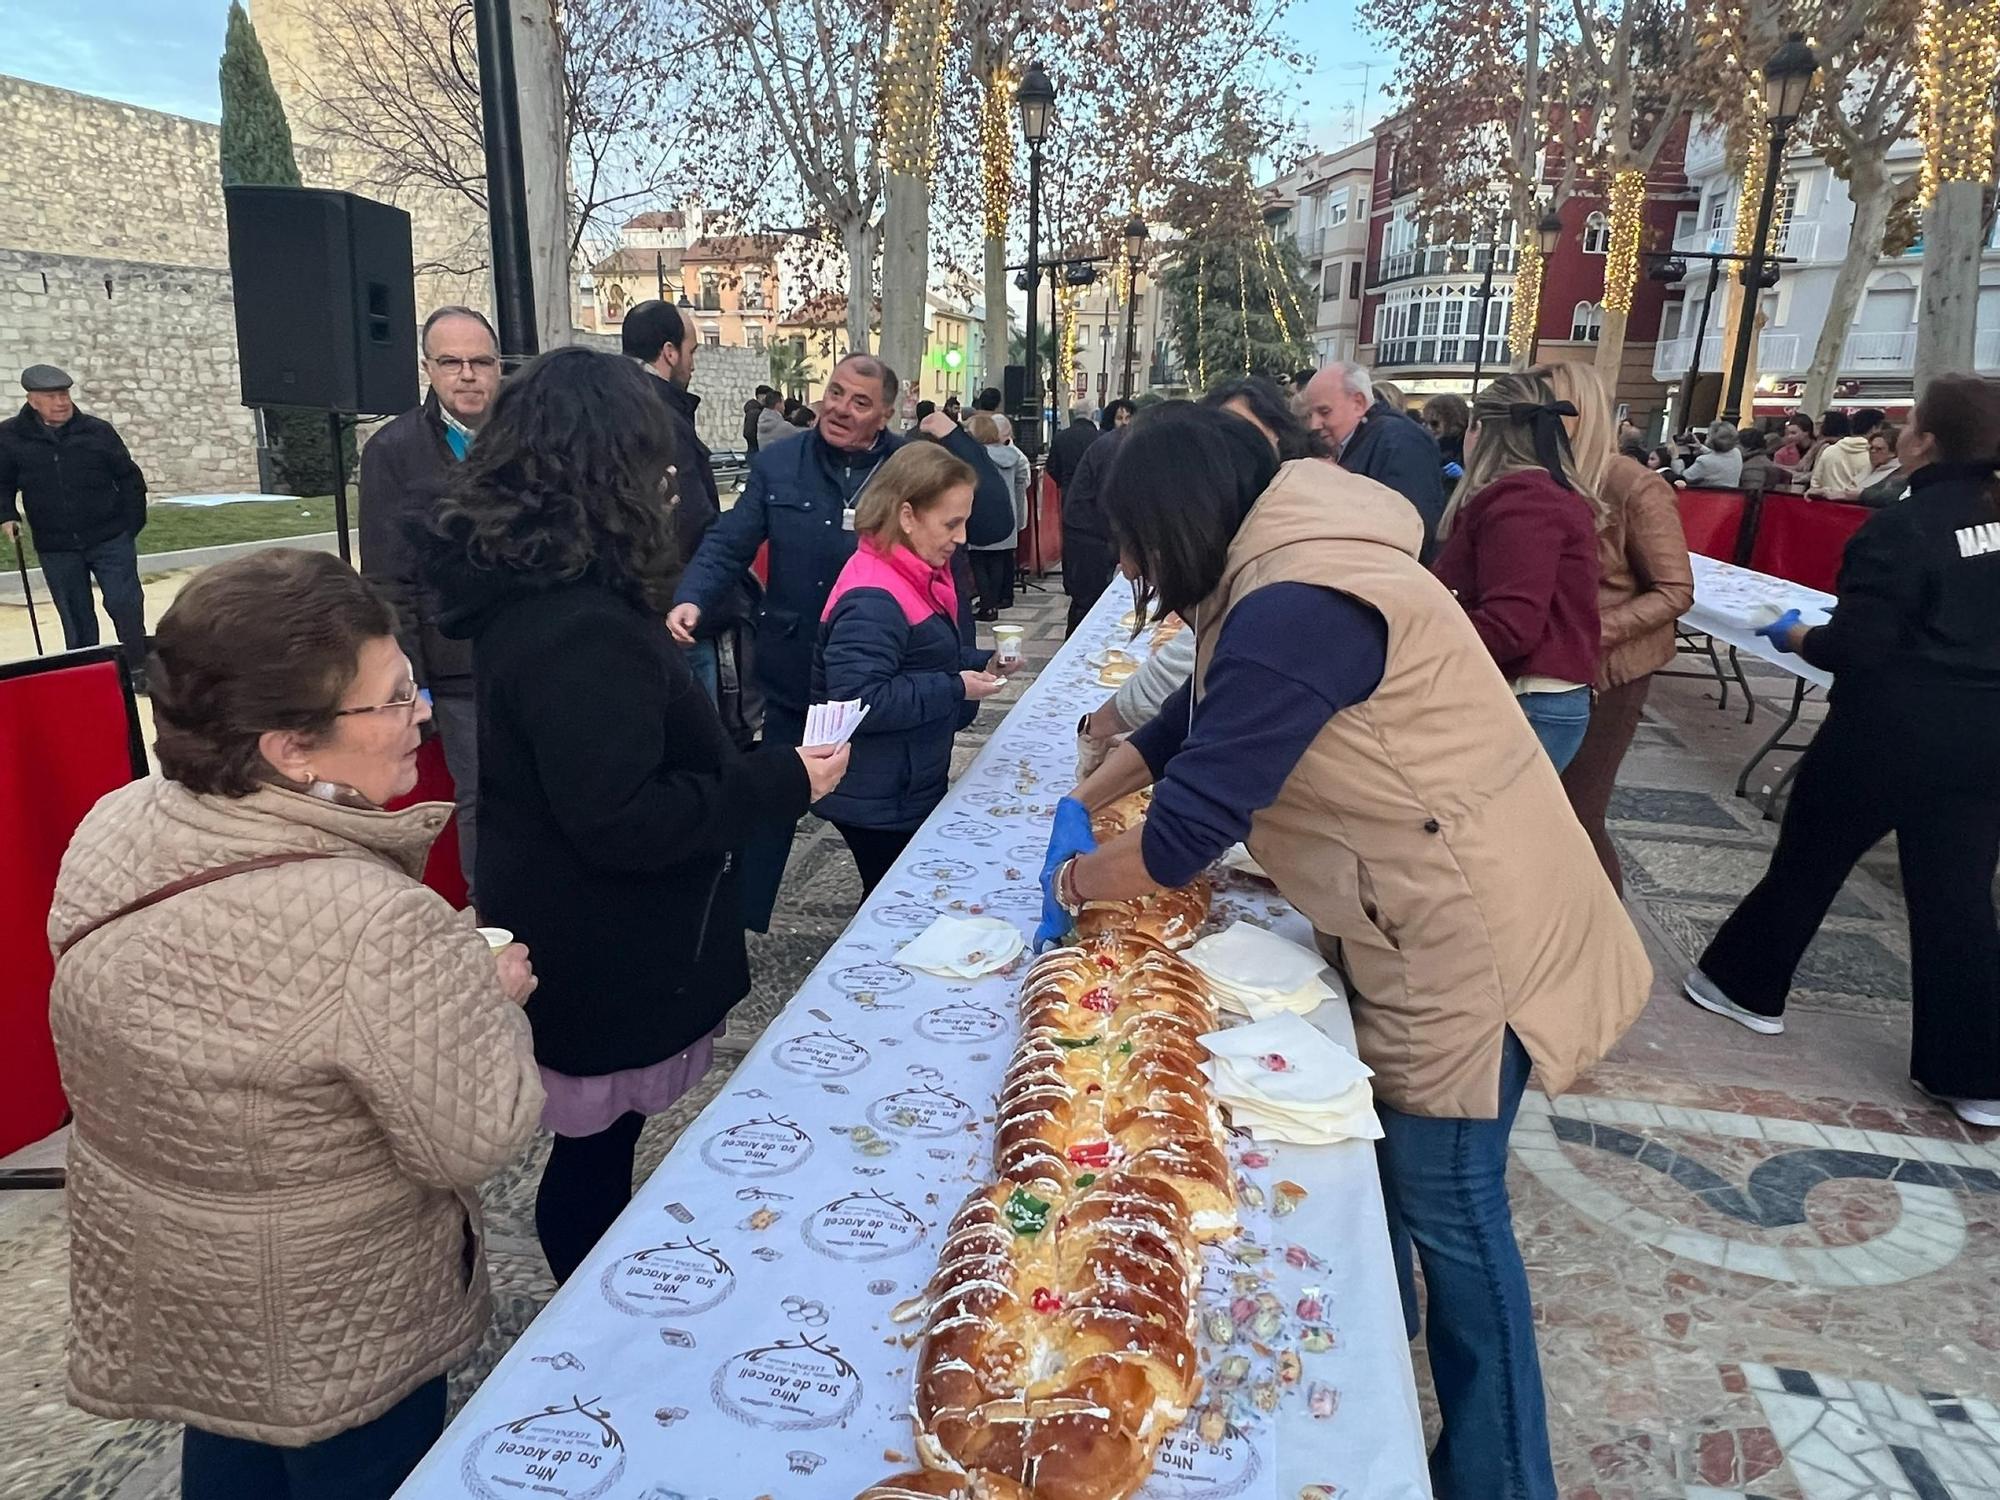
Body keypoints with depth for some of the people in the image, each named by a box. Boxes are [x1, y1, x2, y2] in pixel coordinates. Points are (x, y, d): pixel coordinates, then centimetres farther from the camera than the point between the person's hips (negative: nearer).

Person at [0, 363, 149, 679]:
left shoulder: (98, 431, -2)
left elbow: (129, 478, 3)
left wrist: (131, 525, 0)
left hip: (110, 540, -1)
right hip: (56, 549, 2)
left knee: (125, 605, -4)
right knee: (75, 617, 9)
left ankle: (138, 669, 8)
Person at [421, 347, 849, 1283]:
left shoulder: (521, 591, 4)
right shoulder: (582, 630, -28)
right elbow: (620, 822, -27)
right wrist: (781, 784, -21)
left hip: (572, 939, 10)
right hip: (605, 963, -9)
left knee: (596, 1142, 24)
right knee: (594, 1149, 10)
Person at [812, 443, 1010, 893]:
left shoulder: (917, 575, 7)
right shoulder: (873, 602, -26)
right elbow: (857, 702, -32)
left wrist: (979, 664, 2)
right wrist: (955, 689, -25)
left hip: (909, 787, 10)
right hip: (877, 802, -10)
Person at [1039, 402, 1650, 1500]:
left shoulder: (1295, 612, -28)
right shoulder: (1281, 576, 5)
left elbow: (1189, 829, -25)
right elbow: (1192, 720, 18)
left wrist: (1074, 880, -7)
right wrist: (1083, 802, 16)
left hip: (1469, 935, -10)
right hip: (1415, 919, 10)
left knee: (1446, 1204, 5)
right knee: (1377, 1157, 23)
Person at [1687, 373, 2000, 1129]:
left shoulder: (1900, 529, -18)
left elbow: (1856, 648, -18)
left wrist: (1794, 636, 0)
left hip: (1889, 735, -6)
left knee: (1808, 861, 12)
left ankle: (1748, 985, 29)